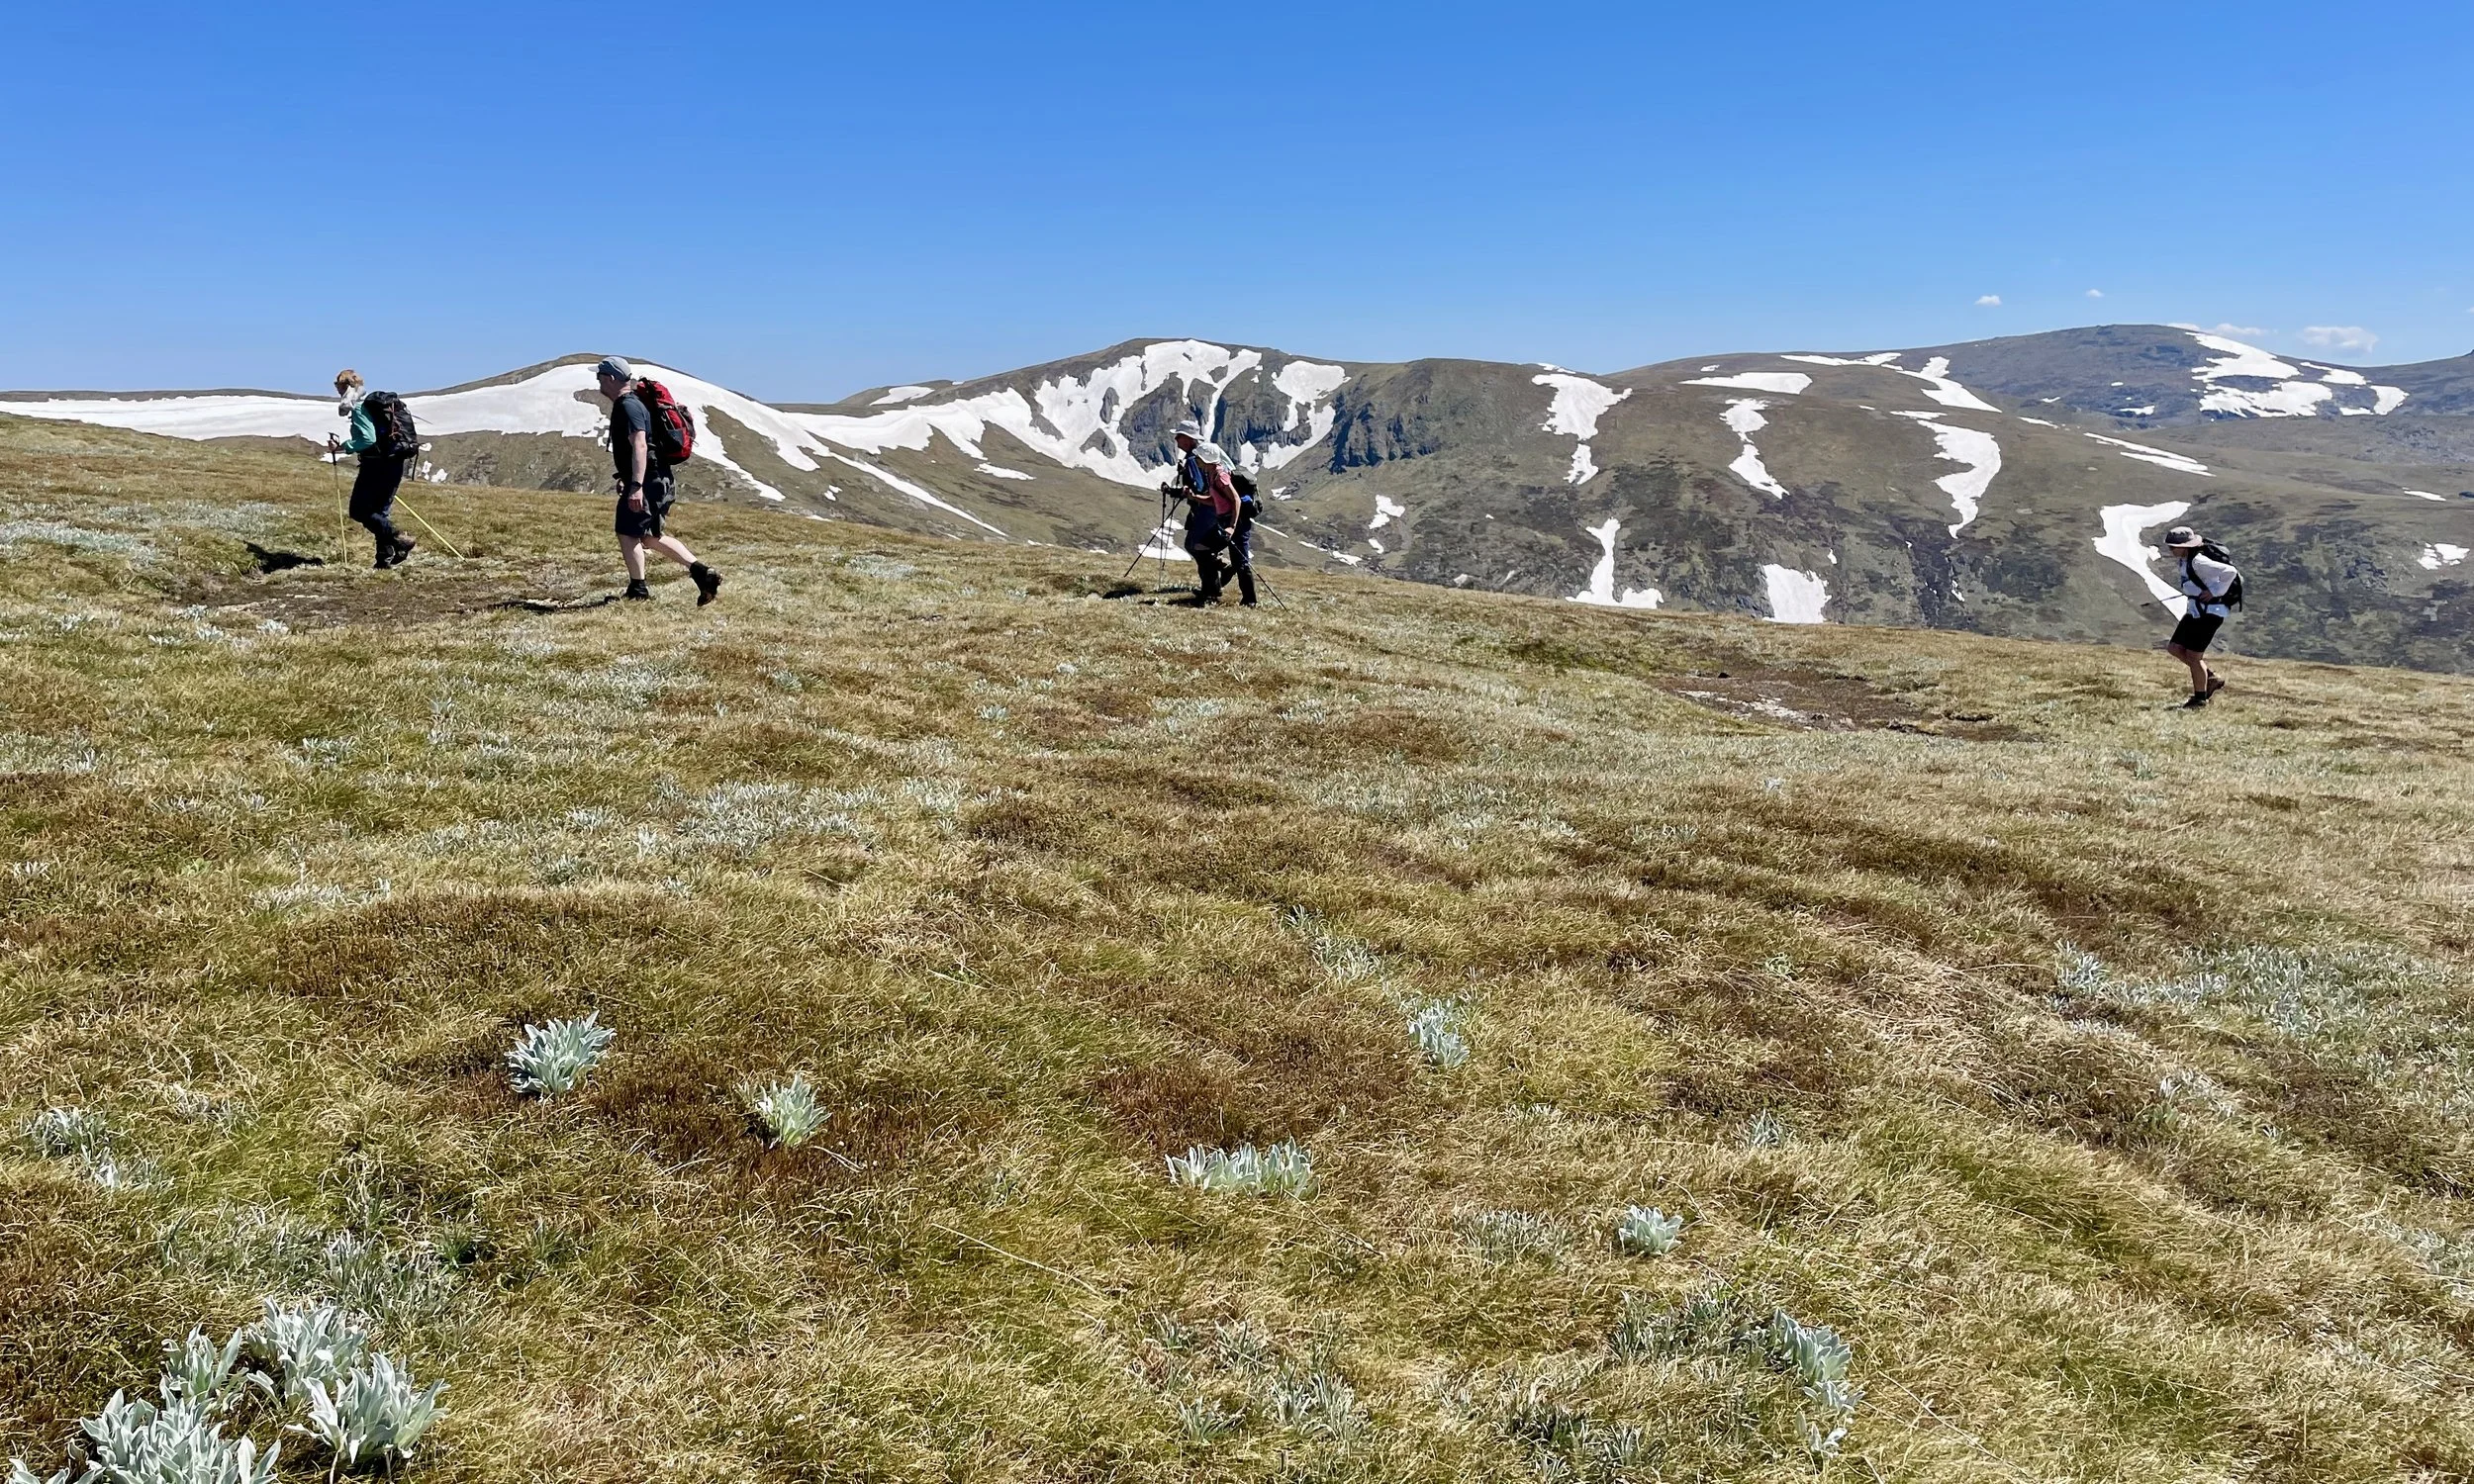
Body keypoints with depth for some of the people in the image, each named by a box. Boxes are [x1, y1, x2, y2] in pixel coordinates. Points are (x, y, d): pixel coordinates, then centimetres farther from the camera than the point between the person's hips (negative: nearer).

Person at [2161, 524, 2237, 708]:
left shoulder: (2198, 562, -22)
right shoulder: (2187, 559, 7)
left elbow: (2229, 571, -30)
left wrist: (2215, 592, -21)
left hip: (2209, 612, -10)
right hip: (2195, 610, 10)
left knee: (2193, 656, -1)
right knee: (2174, 648, 11)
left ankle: (2200, 698, 14)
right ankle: (2212, 678, 21)